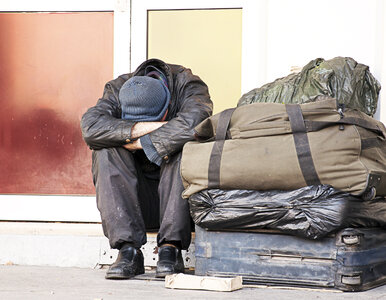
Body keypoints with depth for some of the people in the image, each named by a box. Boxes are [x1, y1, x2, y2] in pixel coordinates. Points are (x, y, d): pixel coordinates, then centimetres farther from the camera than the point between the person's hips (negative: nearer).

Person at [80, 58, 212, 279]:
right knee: (105, 151, -22)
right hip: (138, 200, 2)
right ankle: (129, 249, -27)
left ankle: (170, 248, -26)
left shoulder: (188, 85, -14)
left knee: (181, 147, -30)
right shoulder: (118, 89, -8)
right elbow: (91, 126, -26)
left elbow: (191, 124, -36)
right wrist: (144, 128, -31)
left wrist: (141, 143, -26)